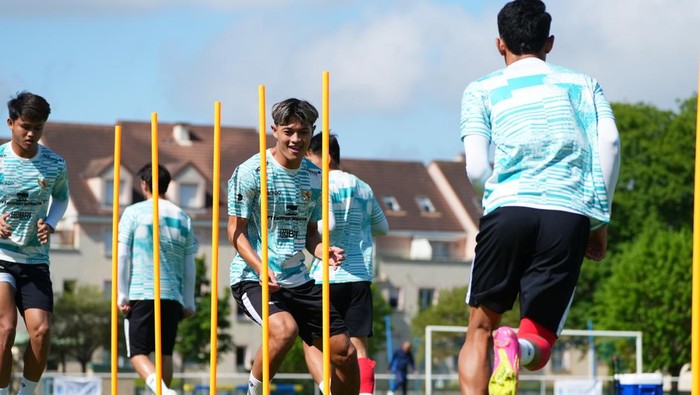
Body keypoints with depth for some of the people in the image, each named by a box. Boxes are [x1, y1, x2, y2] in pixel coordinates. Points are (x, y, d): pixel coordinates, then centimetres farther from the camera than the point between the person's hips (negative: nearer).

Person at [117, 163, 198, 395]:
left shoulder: (134, 213, 2)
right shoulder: (183, 218, 13)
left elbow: (122, 257, -2)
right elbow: (189, 266, 12)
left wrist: (122, 296, 1)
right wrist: (188, 304, 16)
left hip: (141, 295, -4)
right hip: (172, 296, 4)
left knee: (138, 353, -4)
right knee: (166, 353, 11)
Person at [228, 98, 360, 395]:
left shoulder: (314, 176, 9)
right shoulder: (250, 172, -9)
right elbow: (235, 230, -8)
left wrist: (325, 253, -4)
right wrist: (260, 267, -24)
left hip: (298, 280, 7)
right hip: (252, 278, -6)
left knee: (346, 353, 3)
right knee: (285, 329, -35)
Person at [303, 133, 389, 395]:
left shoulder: (325, 186, -5)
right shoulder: (364, 189, 14)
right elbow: (382, 228, 26)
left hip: (327, 277, -5)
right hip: (361, 277, 5)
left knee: (312, 343, 5)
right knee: (358, 347, 3)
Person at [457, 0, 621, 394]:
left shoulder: (481, 91, 17)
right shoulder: (583, 84, 21)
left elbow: (477, 169, 5)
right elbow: (609, 143, 4)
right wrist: (600, 218, 10)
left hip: (508, 209, -1)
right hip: (570, 217, 1)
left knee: (480, 331, 12)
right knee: (539, 343, 5)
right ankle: (519, 347, -32)